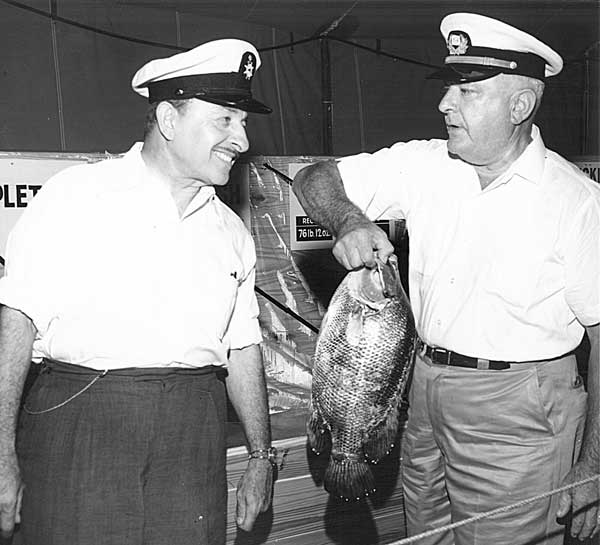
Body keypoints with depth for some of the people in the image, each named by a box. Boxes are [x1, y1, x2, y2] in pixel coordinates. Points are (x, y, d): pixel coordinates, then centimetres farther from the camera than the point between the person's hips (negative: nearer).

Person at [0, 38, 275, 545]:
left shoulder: (231, 233, 12)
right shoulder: (76, 195, -2)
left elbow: (242, 348, 15)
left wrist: (261, 456, 16)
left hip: (193, 435, 4)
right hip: (79, 422, -3)